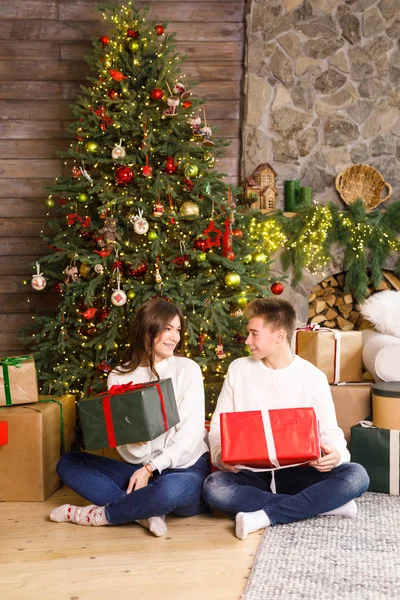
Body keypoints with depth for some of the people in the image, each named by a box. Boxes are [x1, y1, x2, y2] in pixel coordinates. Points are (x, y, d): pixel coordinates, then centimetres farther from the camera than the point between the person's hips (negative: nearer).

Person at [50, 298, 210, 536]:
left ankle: (98, 515, -13)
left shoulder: (188, 369, -2)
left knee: (170, 488, -40)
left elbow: (192, 431, -10)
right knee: (68, 462, -8)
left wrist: (151, 468, -18)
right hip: (142, 470, 4)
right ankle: (146, 513, -22)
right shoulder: (119, 377, 2)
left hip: (188, 469, -4)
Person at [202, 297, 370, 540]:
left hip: (298, 472, 0)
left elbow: (330, 430, 0)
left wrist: (335, 454, -24)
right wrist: (220, 454, -18)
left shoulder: (313, 376, 0)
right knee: (214, 488, -33)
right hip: (251, 473, 1)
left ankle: (265, 516, -27)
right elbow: (220, 423, 4)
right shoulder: (239, 369, 3)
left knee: (356, 476, -25)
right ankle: (325, 503, -24)